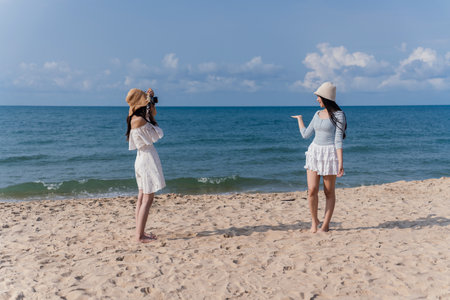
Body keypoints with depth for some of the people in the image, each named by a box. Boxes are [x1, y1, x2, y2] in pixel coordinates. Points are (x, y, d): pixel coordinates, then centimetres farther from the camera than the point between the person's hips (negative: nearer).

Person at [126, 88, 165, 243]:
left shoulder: (135, 118, 8)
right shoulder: (139, 120, -20)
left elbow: (153, 114, 26)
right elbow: (158, 134, -9)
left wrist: (150, 98, 12)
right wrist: (151, 119, -1)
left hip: (142, 159, 10)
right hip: (148, 159, -10)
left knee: (142, 198, 14)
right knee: (147, 199, -5)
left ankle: (140, 232, 22)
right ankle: (140, 235, -1)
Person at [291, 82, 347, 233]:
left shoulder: (338, 115, -7)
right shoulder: (318, 114, 12)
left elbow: (338, 140, -12)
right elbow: (306, 134, 18)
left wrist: (341, 162, -17)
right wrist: (299, 119, 30)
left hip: (330, 154, -5)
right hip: (314, 152, 5)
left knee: (329, 192, 4)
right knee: (312, 191, -3)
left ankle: (326, 224, 13)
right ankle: (314, 220, 17)